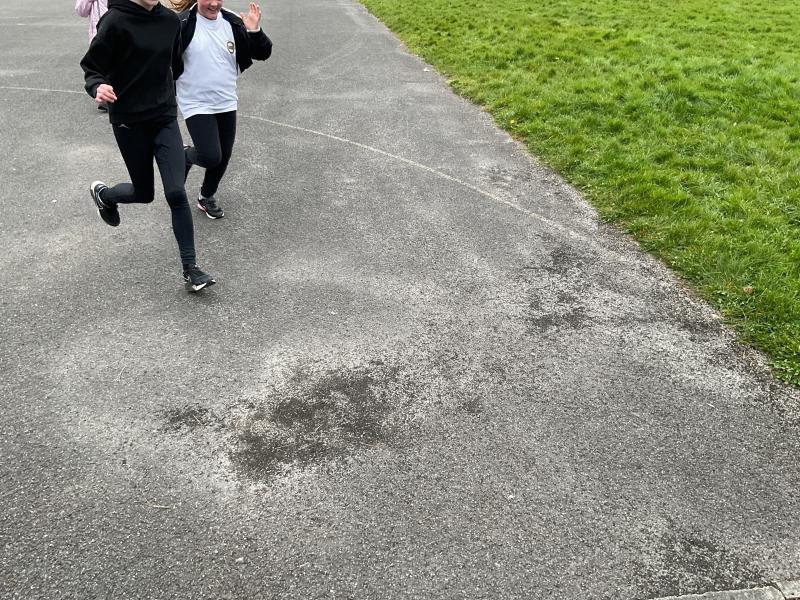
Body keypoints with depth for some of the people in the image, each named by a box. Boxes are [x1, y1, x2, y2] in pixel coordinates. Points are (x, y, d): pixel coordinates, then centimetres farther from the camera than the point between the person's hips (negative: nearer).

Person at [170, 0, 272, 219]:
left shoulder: (233, 23, -1)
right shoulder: (183, 23, -14)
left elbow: (262, 53, 2)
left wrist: (255, 32, -15)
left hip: (226, 103, 5)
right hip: (197, 105, -5)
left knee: (223, 157, 12)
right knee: (211, 158, -14)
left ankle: (207, 197, 38)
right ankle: (185, 156, 22)